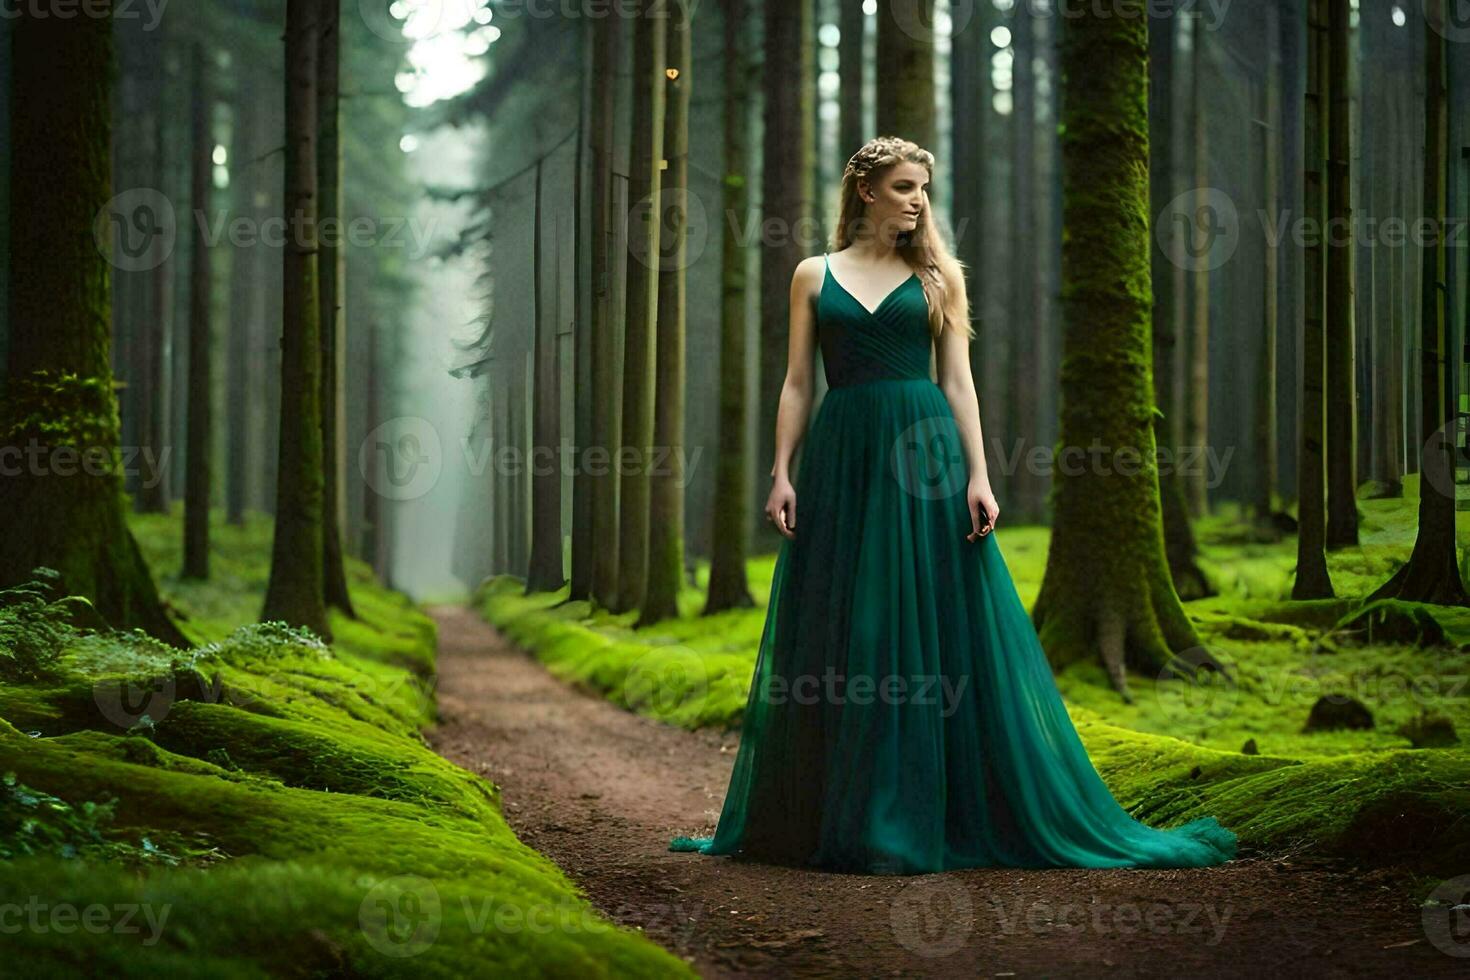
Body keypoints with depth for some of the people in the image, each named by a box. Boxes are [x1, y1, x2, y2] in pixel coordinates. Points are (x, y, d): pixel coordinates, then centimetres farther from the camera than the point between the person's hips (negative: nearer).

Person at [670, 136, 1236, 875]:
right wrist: (782, 473, -2)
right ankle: (838, 814, 13)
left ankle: (915, 819, 4)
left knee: (934, 636, -2)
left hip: (924, 456, 0)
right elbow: (797, 383, 8)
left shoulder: (938, 274, 9)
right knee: (838, 641, 3)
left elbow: (957, 379, 5)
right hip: (841, 460, 1)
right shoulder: (816, 275, 10)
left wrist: (977, 476, -5)